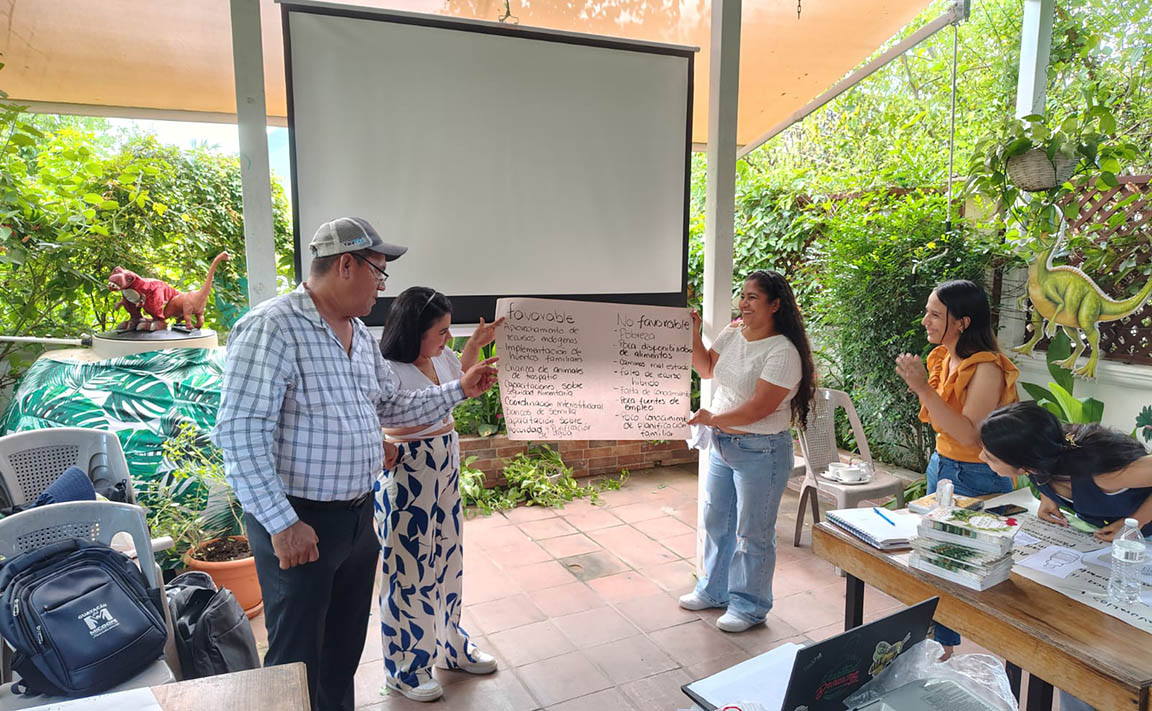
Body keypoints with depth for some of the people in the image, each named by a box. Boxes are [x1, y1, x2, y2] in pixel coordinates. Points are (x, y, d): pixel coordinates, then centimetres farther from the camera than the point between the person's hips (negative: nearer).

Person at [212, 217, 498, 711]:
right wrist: (282, 523, -24)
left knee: (345, 649, 21)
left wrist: (460, 390, 12)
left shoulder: (361, 335, 9)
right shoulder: (272, 328, -18)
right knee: (298, 659, 7)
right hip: (299, 524, -8)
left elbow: (392, 407, 18)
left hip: (359, 515, 8)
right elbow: (240, 433, -23)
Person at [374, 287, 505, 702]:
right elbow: (378, 434, -23)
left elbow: (458, 378, 23)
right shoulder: (388, 372, -22)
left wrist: (476, 345, 10)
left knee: (448, 559, 19)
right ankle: (405, 668, 26)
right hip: (406, 476, -8)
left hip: (446, 468, 8)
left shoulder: (440, 357, 1)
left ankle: (449, 645, 39)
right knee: (409, 569, 6)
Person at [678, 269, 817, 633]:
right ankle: (714, 590, 40)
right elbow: (707, 368, 16)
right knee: (716, 521, 21)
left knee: (753, 533, 6)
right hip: (722, 443, 8)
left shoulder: (783, 353, -20)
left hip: (760, 452, -8)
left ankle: (749, 605, 25)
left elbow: (759, 407, -25)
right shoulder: (732, 333, 2)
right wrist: (693, 336, 3)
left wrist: (714, 418, -25)